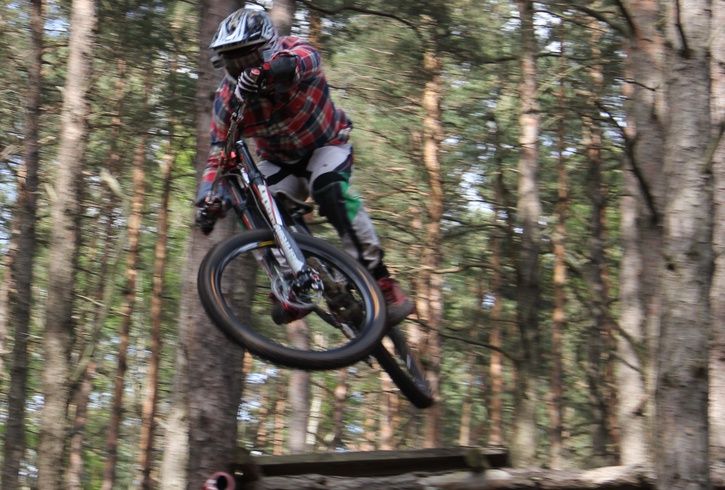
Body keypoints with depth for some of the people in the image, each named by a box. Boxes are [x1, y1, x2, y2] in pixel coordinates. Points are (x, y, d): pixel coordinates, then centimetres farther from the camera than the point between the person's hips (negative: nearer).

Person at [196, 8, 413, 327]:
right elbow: (218, 153, -17)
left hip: (326, 143, -4)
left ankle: (380, 280, -29)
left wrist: (265, 70, -77)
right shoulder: (228, 98, -18)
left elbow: (301, 59, -55)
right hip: (279, 159, 4)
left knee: (330, 192, -32)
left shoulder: (292, 51, -29)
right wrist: (208, 194, -38)